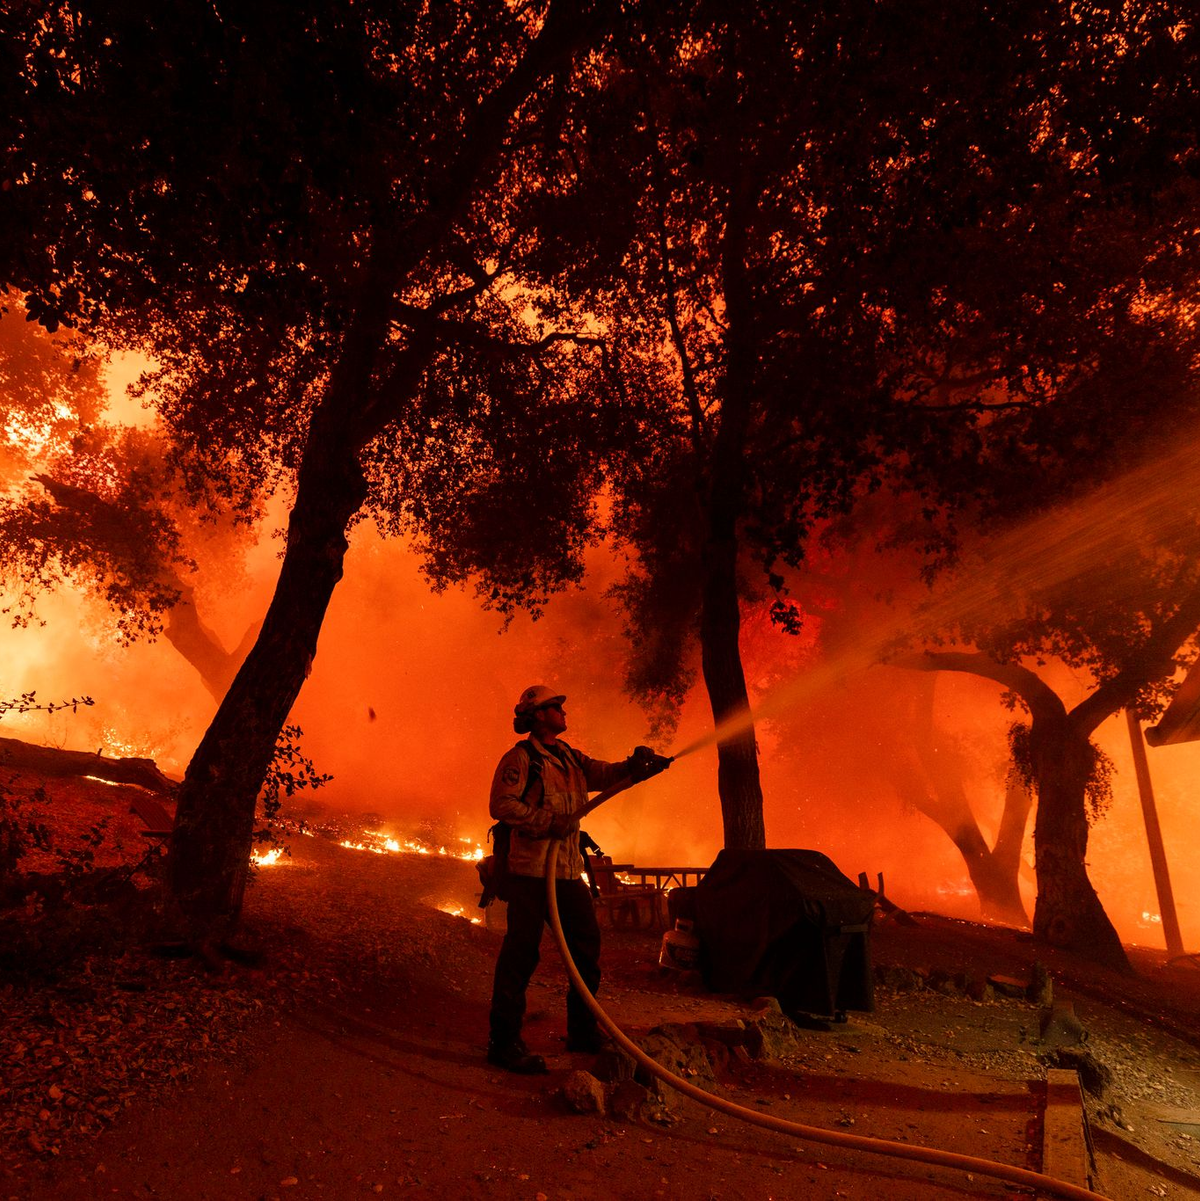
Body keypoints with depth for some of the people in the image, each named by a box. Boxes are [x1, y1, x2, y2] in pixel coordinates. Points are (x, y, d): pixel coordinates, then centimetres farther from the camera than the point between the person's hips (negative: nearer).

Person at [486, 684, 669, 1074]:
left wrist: (635, 766, -9)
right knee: (522, 951, -6)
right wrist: (548, 821, -19)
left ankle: (583, 1031, 26)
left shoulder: (569, 758, 17)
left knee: (587, 946, 12)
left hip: (568, 870, 8)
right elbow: (501, 804, -15)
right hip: (531, 869, -8)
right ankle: (504, 1041, 5)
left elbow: (604, 774, 9)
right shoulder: (521, 758, -7)